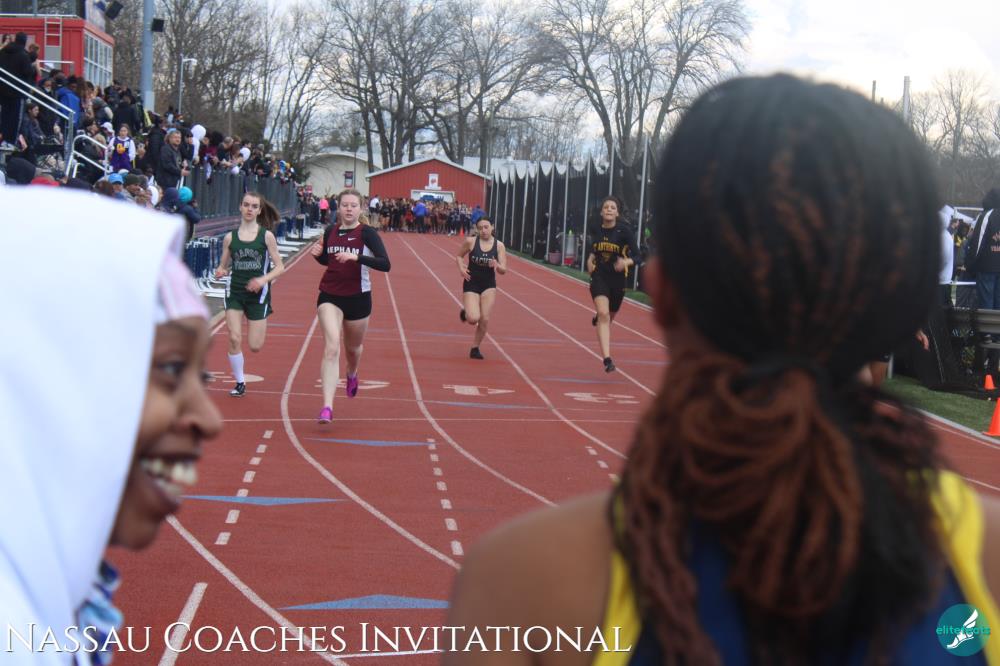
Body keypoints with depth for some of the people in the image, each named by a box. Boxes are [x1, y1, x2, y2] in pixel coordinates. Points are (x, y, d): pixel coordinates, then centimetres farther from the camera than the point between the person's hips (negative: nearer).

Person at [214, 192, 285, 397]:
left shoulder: (266, 236, -3)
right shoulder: (230, 237, 2)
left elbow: (280, 267, -3)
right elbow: (223, 266, 9)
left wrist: (264, 280, -20)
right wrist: (220, 272, -15)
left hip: (258, 294, -1)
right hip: (235, 292, 2)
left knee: (255, 346, -1)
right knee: (234, 339, -11)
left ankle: (259, 328, 36)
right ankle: (239, 382, 8)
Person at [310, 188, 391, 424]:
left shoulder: (367, 233, -10)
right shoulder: (330, 231, 2)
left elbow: (385, 264, -21)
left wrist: (356, 257, -32)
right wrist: (318, 254, -4)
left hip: (358, 298, -1)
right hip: (330, 296, 1)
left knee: (353, 347, 20)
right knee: (331, 347, -17)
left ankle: (352, 375, 58)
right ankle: (327, 407, -23)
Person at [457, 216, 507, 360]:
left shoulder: (499, 245, -6)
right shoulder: (470, 241, -8)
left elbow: (503, 270, -4)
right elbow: (459, 256, 8)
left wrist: (496, 266, -26)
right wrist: (461, 268, -11)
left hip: (489, 285, 2)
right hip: (471, 283, -2)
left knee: (485, 319, -5)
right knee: (473, 319, -16)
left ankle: (475, 348, 14)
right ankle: (465, 312, 22)